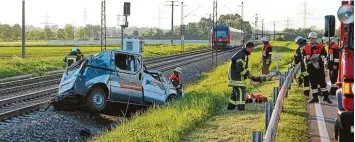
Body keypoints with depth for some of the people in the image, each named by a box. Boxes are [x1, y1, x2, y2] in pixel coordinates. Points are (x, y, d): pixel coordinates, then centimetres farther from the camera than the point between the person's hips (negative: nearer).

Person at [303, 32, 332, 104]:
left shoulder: (320, 46, 2)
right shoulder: (306, 48, 7)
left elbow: (324, 55, -4)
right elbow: (304, 57, 7)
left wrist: (319, 58, -21)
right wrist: (307, 59, -14)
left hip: (320, 67, -2)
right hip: (311, 67, 2)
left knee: (322, 81, 1)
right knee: (313, 83, 4)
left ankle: (326, 97, 9)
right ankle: (315, 97, 10)